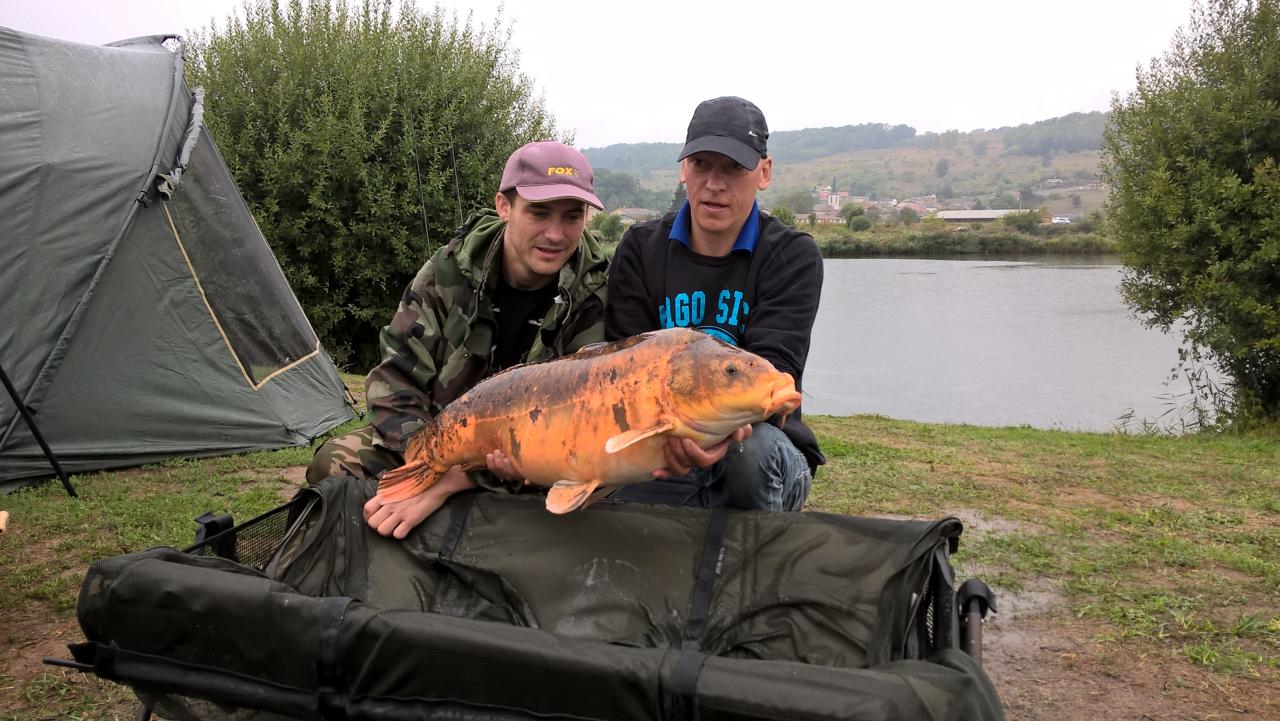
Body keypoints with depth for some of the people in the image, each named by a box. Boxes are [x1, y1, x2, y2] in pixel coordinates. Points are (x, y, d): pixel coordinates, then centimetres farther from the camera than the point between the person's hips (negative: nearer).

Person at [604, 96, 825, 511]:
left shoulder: (793, 257, -5)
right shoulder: (641, 248, 2)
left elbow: (774, 367, -19)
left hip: (759, 440, -1)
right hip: (660, 455, 1)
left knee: (754, 447, -36)